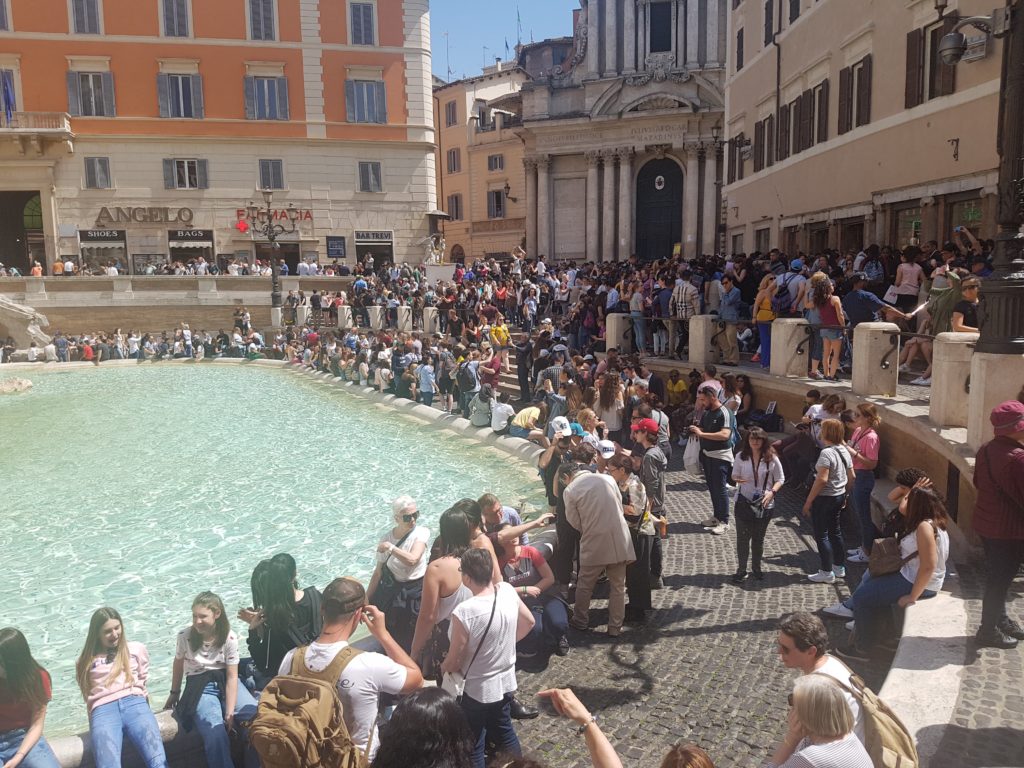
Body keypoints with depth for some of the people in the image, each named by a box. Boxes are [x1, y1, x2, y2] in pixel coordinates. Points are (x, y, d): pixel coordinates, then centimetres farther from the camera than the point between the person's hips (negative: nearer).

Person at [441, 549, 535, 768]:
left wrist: (443, 667, 3)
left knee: (472, 747, 14)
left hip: (476, 689, -6)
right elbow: (529, 622, 6)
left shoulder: (464, 612, -32)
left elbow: (454, 662, -19)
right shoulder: (508, 591, -13)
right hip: (506, 681, 6)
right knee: (504, 732, 27)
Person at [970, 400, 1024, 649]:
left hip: (986, 522, 9)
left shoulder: (986, 449, 3)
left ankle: (1000, 620, 36)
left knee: (998, 576, 22)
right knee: (1000, 579, 4)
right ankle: (989, 630, 15)